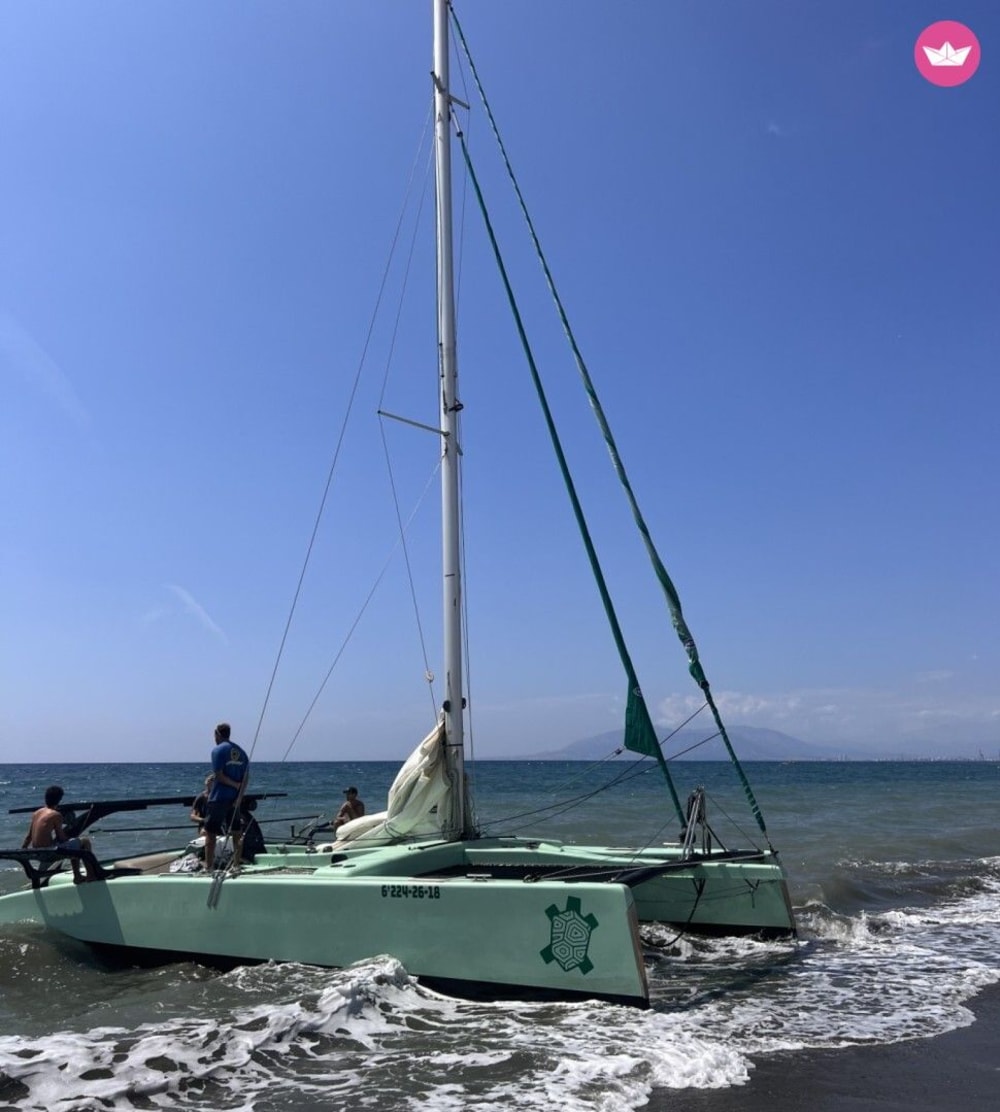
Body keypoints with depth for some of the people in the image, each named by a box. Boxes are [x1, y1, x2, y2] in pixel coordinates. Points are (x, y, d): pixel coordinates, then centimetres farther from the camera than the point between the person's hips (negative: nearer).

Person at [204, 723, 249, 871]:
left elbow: (219, 776, -17)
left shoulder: (218, 750, -8)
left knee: (210, 833, 2)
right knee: (236, 834, 12)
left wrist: (236, 785, -8)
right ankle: (236, 865, 16)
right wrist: (239, 797, -3)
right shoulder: (241, 751, 10)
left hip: (218, 798, -6)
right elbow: (246, 778, 3)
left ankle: (208, 868, 1)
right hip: (235, 799, 6)